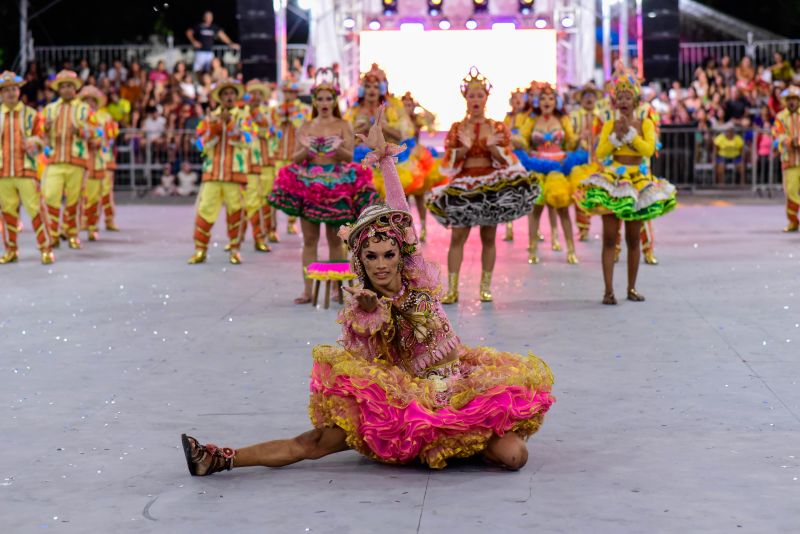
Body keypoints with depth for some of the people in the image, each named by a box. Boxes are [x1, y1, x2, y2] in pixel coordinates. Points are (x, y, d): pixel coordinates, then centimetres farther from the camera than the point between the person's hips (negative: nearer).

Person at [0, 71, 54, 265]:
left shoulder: (30, 114, 6)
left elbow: (40, 138, 7)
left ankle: (46, 249, -3)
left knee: (35, 210, -7)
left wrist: (33, 143, -14)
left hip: (26, 170, -2)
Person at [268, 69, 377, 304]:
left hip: (336, 184, -1)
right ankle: (307, 290, 0)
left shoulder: (343, 126, 4)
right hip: (308, 184, 1)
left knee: (335, 239, 2)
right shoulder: (306, 127, 8)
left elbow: (350, 156, -3)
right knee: (309, 239, 0)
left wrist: (339, 149, -24)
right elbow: (296, 158, 6)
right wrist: (306, 149, -15)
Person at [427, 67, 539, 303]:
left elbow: (507, 159, 2)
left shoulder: (499, 128, 8)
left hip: (492, 184, 0)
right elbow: (449, 161, 3)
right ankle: (452, 288, -8)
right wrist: (463, 148, -15)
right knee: (457, 236, -7)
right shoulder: (456, 128, 9)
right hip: (463, 184, 0)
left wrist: (492, 147, -16)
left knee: (488, 237, 1)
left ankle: (486, 286, 7)